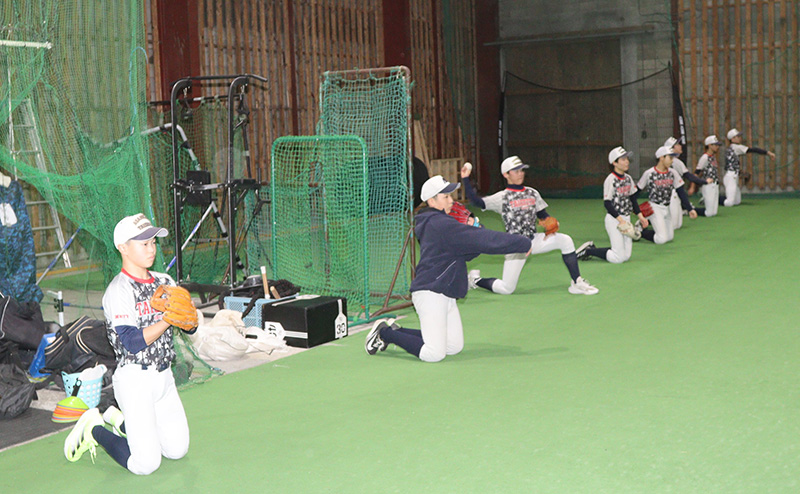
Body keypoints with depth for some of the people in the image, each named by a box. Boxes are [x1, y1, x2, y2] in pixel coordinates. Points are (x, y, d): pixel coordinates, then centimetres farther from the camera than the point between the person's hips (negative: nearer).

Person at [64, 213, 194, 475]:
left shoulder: (164, 282, 8)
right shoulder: (118, 290, -14)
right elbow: (133, 343, -22)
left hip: (164, 375, 7)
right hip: (135, 379, -7)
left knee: (177, 450, 10)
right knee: (146, 463, -11)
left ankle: (120, 420, 28)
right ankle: (95, 429, 13)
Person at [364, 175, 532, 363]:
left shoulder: (437, 223, 17)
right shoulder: (440, 224, -16)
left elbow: (466, 253, 17)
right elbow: (483, 240, -18)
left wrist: (472, 229, -3)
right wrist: (524, 244, -13)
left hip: (445, 295, 11)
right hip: (430, 293, -11)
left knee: (454, 347, 9)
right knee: (434, 353, -15)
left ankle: (396, 331, 18)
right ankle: (385, 332, 3)